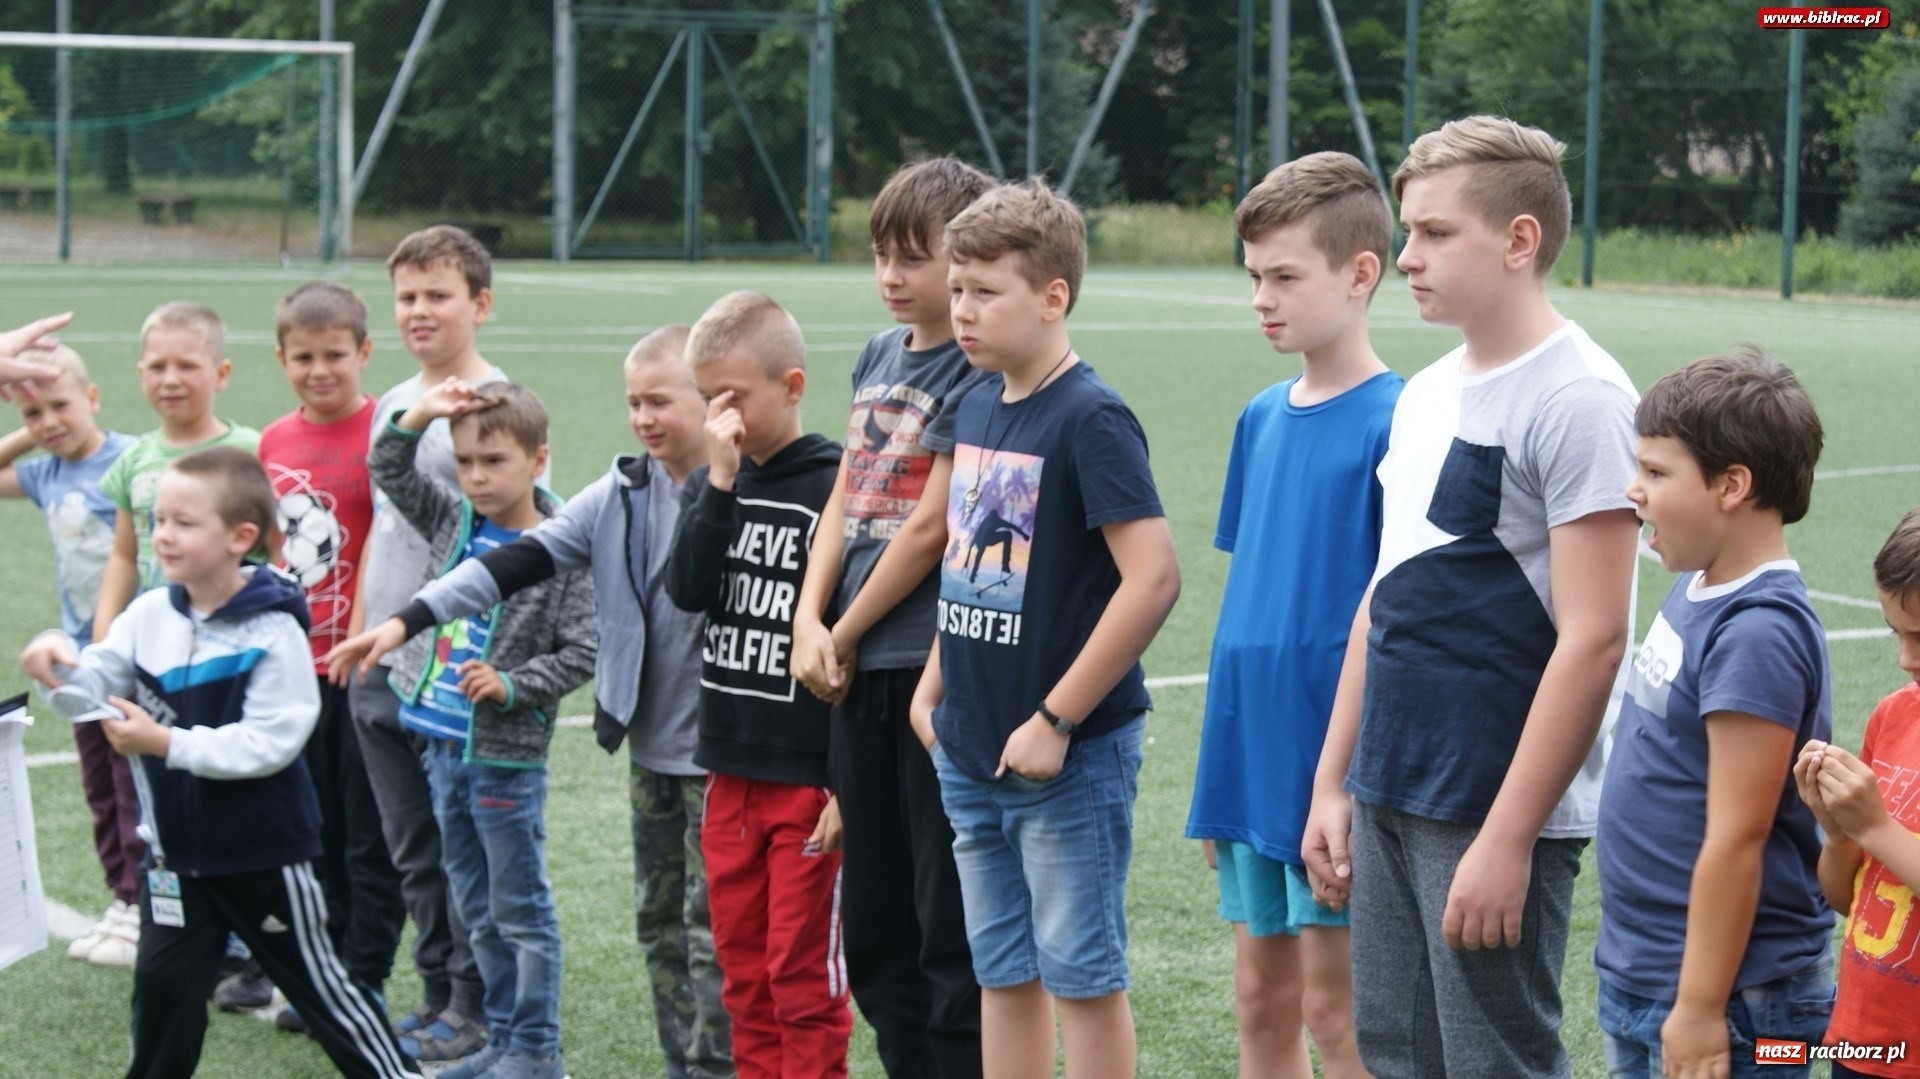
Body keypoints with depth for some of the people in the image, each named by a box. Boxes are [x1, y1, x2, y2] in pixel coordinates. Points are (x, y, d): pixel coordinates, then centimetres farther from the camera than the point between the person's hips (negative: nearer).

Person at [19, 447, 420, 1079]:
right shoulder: (149, 617, -3)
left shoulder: (272, 634, -20)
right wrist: (59, 664, -28)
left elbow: (268, 743, -25)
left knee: (316, 982, 7)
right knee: (164, 983, 7)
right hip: (178, 848, 5)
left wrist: (166, 744, -27)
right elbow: (96, 690, -6)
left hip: (265, 853, -5)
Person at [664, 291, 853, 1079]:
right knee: (743, 968, 13)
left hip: (811, 777, -6)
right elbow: (687, 589, -9)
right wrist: (721, 481, -16)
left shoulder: (832, 488, -11)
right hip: (731, 770, 6)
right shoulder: (710, 485, 8)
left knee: (803, 969, -1)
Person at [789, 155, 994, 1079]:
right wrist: (810, 621, 0)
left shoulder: (980, 376, -12)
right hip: (857, 676, 8)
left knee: (950, 929, -1)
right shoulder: (878, 357, 13)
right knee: (873, 930, 14)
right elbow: (844, 500, 13)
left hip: (937, 669, -8)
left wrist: (848, 634, -6)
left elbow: (928, 530, -14)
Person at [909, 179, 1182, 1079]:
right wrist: (935, 684, 11)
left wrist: (1057, 720, -20)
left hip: (1069, 756, -8)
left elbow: (1152, 577, -22)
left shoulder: (1091, 419, -16)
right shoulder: (975, 408, 8)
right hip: (970, 750, 8)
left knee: (1080, 972, 1)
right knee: (1002, 972, 15)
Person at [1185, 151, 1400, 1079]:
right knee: (1261, 998, 13)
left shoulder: (1395, 422, -12)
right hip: (1253, 756, 7)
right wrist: (1220, 765, 15)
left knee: (1335, 1005, 0)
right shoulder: (1262, 419, 10)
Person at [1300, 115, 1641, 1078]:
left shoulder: (1578, 401, -14)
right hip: (1388, 803, 8)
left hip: (1496, 817, -8)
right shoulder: (1426, 395, 13)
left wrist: (1507, 838, -19)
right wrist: (1332, 783, 16)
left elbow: (1592, 639, -18)